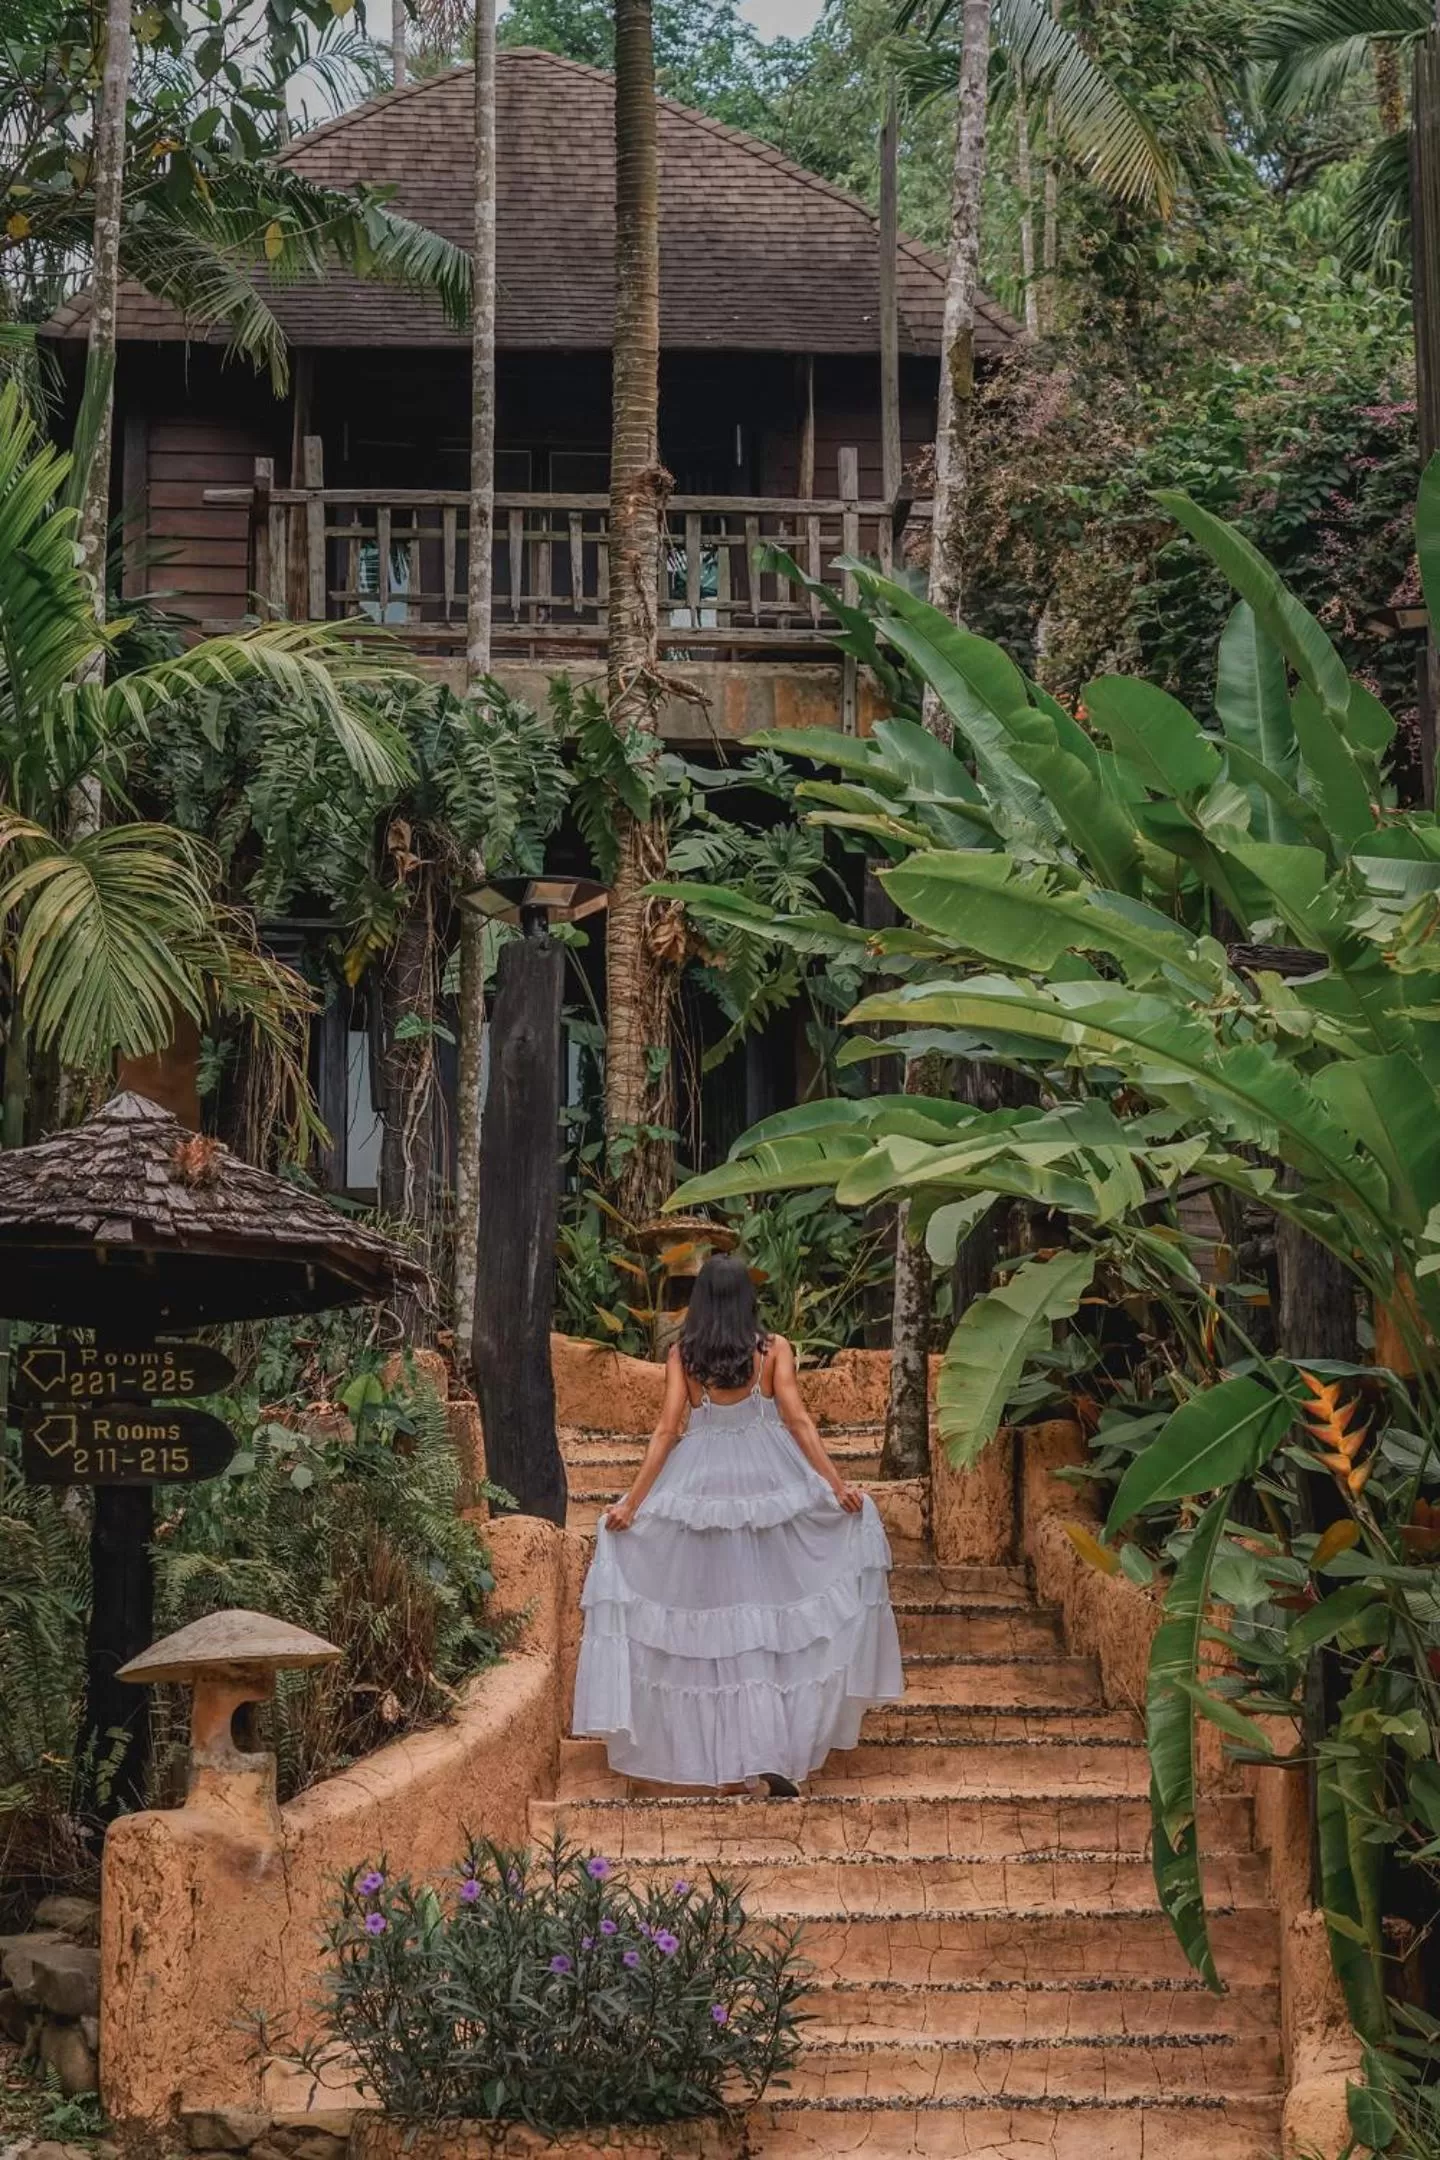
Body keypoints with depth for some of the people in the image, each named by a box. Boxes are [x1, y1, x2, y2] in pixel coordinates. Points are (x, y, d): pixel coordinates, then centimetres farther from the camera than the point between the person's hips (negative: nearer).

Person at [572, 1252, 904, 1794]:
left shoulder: (682, 1354, 1)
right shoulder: (773, 1349, -1)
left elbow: (667, 1431, -3)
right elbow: (798, 1421, -7)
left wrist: (632, 1503, -1)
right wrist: (837, 1485, -4)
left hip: (700, 1485, 1)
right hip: (767, 1482, -1)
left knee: (712, 1615, 8)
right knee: (771, 1615, 8)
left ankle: (725, 1756, 7)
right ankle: (773, 1755, 0)